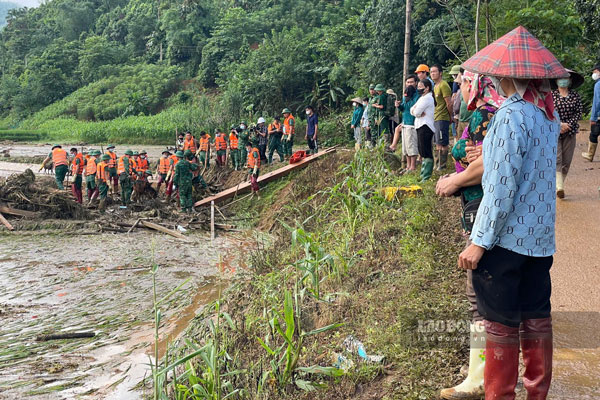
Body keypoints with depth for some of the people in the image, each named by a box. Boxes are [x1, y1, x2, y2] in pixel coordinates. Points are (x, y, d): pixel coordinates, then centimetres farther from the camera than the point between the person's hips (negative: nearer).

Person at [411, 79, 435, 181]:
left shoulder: (427, 98, -11)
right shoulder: (422, 98, 21)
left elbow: (416, 112, -17)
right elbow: (412, 110, 12)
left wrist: (415, 110, 4)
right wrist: (417, 112, -7)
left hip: (425, 127, -11)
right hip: (421, 126, 11)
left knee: (426, 153, -11)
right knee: (423, 152, 14)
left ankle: (426, 177, -12)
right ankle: (423, 175, 22)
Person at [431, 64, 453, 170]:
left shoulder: (443, 85, -13)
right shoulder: (435, 86, 17)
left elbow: (449, 103, -15)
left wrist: (450, 116, -6)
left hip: (442, 119, -10)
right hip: (435, 118, 10)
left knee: (442, 143, -6)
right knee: (437, 143, 13)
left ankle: (443, 165, -2)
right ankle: (438, 164, 20)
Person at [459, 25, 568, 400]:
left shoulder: (511, 116, -18)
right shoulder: (549, 112, 7)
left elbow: (502, 186, -20)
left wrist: (479, 242, -16)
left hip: (507, 235, -8)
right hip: (541, 235, 8)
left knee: (501, 323, 4)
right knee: (537, 317, 17)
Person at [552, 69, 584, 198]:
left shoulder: (576, 96, 6)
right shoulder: (551, 95, 0)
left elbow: (579, 112, 0)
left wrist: (567, 125, -12)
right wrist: (559, 124, -16)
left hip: (570, 132, 3)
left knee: (567, 160, 5)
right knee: (556, 158, -12)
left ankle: (559, 184, 18)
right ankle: (559, 187, -19)